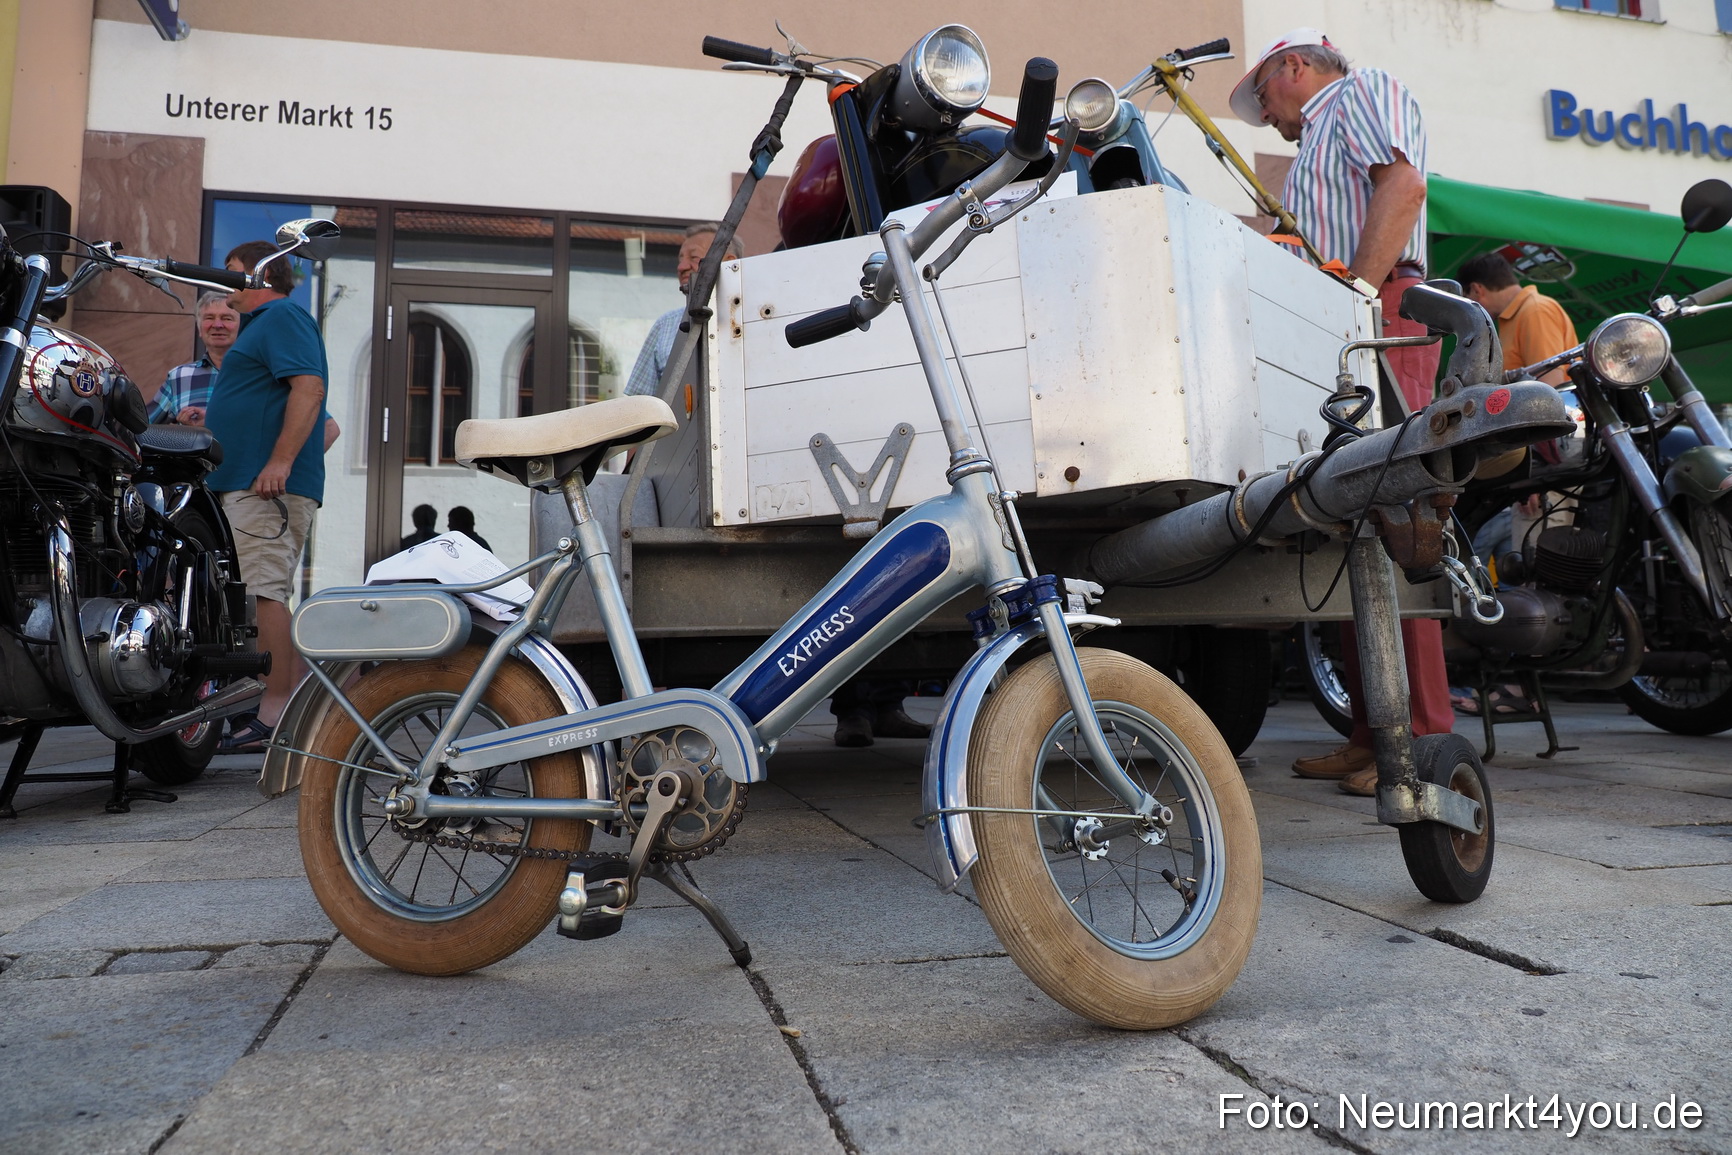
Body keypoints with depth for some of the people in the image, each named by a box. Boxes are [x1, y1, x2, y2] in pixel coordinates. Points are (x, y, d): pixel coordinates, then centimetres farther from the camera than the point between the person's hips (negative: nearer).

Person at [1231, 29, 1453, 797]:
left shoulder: (1363, 91, 11)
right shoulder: (1314, 148, 36)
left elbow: (1403, 185, -9)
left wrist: (1356, 297, -18)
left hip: (1380, 314, -9)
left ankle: (1422, 736, -18)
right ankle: (1372, 731, 2)